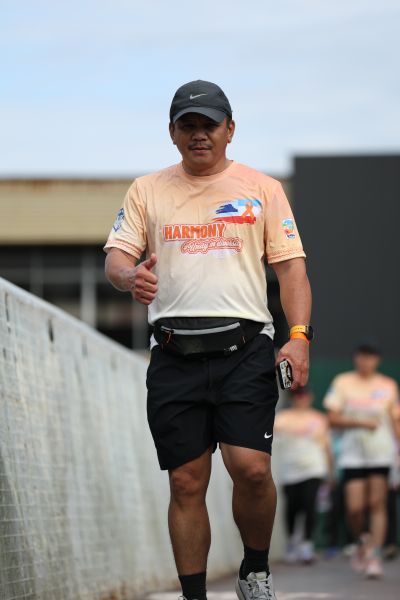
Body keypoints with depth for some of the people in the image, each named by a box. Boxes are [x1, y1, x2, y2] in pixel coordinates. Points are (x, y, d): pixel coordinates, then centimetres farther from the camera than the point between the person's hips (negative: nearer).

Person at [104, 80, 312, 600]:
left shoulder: (262, 188, 10)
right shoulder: (147, 190, 14)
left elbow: (290, 265, 6)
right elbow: (116, 256, 7)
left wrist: (299, 335, -9)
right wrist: (130, 275, -19)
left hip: (245, 348, -1)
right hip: (174, 355, 2)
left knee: (251, 469, -15)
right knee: (187, 483, 2)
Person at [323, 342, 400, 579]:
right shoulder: (343, 383, 4)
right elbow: (334, 419, 0)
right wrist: (360, 422, -13)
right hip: (353, 453, 0)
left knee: (377, 504, -7)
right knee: (354, 508, -6)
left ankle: (375, 556, -5)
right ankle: (362, 542, 23)